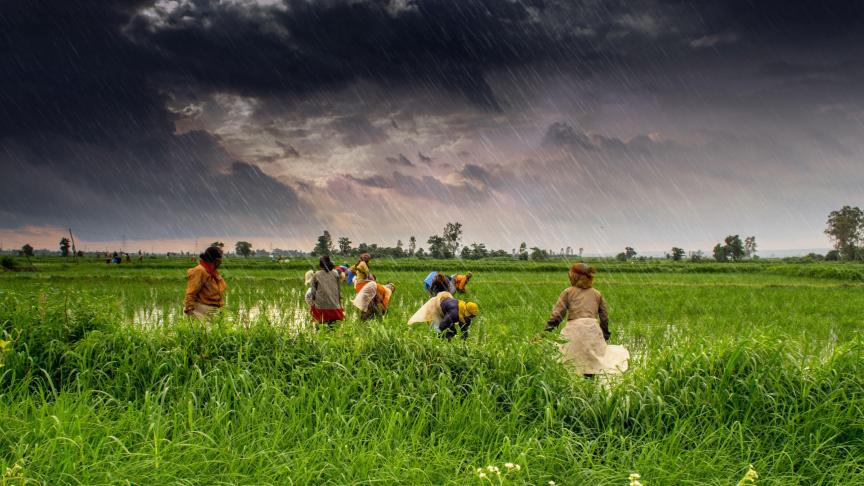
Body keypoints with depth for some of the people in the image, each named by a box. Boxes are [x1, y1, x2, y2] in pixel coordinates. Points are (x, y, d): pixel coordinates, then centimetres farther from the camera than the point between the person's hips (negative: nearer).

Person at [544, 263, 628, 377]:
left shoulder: (568, 292, 9)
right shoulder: (597, 294, 19)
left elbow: (557, 312, 1)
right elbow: (604, 316, 22)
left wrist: (549, 328, 1)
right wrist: (605, 334, 30)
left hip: (574, 330, -4)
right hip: (593, 329, 4)